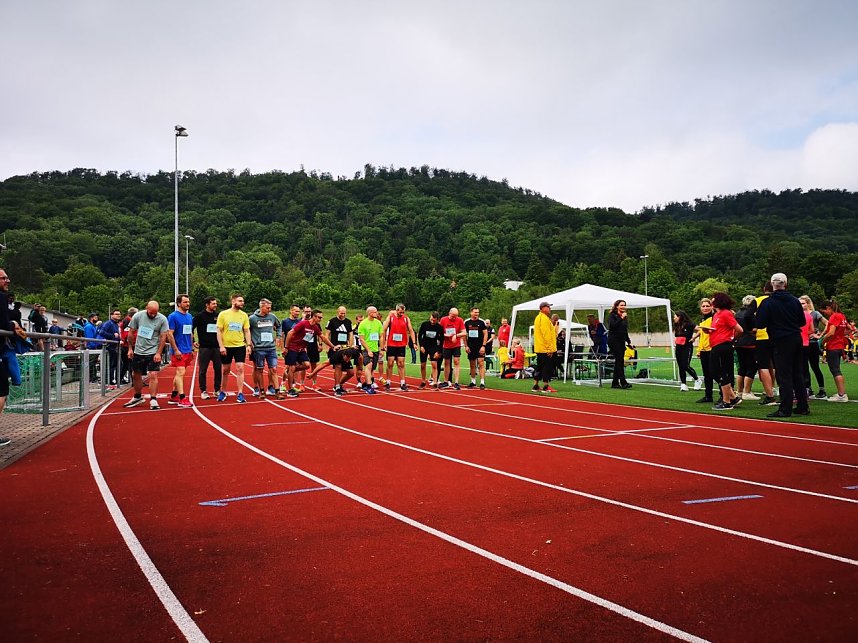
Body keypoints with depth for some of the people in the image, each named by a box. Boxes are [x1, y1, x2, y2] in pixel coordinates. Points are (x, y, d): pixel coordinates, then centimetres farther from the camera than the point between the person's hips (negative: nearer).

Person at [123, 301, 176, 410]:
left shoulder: (162, 319, -10)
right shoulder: (138, 316, -4)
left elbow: (163, 337, -7)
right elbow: (131, 333, 5)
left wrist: (158, 353, -11)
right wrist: (130, 348, 4)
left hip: (153, 352, -3)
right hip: (138, 351, 3)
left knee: (153, 375, -12)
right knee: (136, 375, 13)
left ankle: (153, 400, -7)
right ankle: (137, 397, 30)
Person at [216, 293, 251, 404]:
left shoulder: (244, 315, 3)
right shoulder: (223, 314, -3)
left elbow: (247, 331, 8)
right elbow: (219, 331, -3)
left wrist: (248, 345, -2)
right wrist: (221, 346, -10)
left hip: (240, 346, 1)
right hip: (226, 346, -1)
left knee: (240, 369, -6)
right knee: (225, 370, 10)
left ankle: (240, 394, -3)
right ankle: (222, 392, 26)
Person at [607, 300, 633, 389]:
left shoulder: (625, 316, 16)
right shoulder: (612, 315, -3)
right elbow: (612, 325, -20)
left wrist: (629, 342, 17)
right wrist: (621, 318, -21)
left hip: (621, 341, 7)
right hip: (613, 341, -7)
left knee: (618, 362, 6)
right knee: (620, 360, -14)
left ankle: (615, 383, 10)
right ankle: (623, 382, -19)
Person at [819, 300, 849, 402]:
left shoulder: (834, 317, -15)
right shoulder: (842, 316, 12)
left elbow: (831, 333, -23)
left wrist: (823, 342, -12)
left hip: (833, 347, -9)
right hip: (840, 346, 9)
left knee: (835, 371, -6)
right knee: (837, 371, 15)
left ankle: (841, 395, -7)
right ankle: (842, 393, 18)